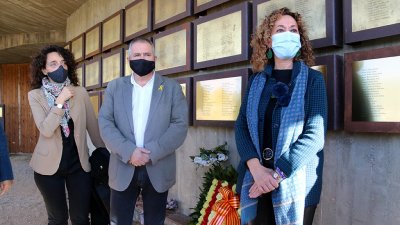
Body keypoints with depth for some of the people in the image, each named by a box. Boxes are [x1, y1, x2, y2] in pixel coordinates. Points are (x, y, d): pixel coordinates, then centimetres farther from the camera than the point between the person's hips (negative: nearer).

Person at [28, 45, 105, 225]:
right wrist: (60, 101, -19)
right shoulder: (35, 95, -4)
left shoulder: (80, 92, 0)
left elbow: (93, 125, 6)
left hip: (79, 164, 1)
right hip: (49, 165, -1)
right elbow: (46, 130, -17)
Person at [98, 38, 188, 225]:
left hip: (158, 170, -1)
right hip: (122, 169, 1)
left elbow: (180, 125, -6)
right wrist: (129, 152, -16)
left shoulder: (172, 88, 3)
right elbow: (105, 124, -2)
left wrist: (152, 152, -16)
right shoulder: (114, 87, 7)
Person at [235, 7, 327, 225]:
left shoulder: (313, 79, 0)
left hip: (295, 184, -2)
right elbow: (241, 126, 0)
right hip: (255, 181, 2)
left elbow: (315, 134, -11)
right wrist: (255, 168, -16)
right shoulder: (256, 81, 7)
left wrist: (278, 174, -18)